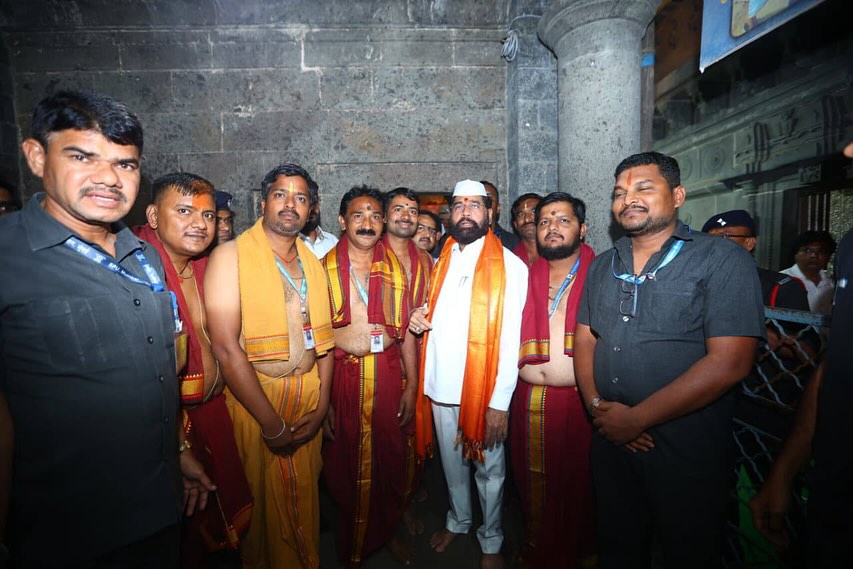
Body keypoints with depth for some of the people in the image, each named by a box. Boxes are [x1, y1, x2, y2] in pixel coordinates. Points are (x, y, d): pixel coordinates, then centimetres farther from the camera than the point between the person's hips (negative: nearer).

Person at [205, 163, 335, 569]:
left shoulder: (313, 262, 6)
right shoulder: (231, 255, -11)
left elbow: (322, 337, 7)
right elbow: (226, 347, -18)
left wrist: (322, 403, -2)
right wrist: (271, 423, -16)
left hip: (309, 399, 5)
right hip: (254, 399, -4)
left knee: (303, 495, 20)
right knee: (262, 501, 14)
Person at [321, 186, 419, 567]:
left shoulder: (395, 267, 4)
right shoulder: (325, 268, -3)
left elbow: (405, 330, 4)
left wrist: (411, 385, 2)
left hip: (389, 375, 2)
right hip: (342, 377, -1)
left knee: (390, 461, 13)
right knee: (346, 466, 12)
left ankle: (387, 532, 42)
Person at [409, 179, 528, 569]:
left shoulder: (510, 266, -9)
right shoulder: (442, 262, 9)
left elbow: (510, 338, -12)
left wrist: (500, 402, -15)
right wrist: (419, 319, -4)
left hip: (482, 390, -5)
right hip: (440, 387, 5)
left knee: (488, 470, 13)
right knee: (452, 463, 21)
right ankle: (457, 521, 46)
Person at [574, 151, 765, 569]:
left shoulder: (724, 260, -11)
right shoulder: (602, 266, 8)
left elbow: (728, 363, -19)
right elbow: (585, 341, 7)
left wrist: (636, 418, -18)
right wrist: (597, 405, -10)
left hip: (687, 455, -4)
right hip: (610, 443, 5)